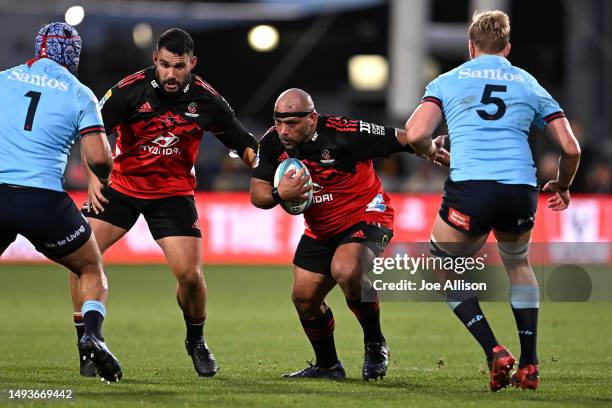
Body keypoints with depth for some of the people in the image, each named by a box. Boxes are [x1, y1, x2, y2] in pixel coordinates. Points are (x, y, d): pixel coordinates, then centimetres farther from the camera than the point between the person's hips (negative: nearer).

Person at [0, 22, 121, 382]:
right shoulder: (79, 94, 4)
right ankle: (92, 334, -7)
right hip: (44, 200, -2)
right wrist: (105, 177, 19)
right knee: (93, 271, 19)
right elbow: (99, 158, -3)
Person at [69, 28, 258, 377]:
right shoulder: (130, 90, -16)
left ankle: (196, 341, 18)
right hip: (121, 185, 0)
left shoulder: (206, 99, -10)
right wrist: (93, 178, -22)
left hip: (174, 192, 0)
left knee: (189, 273, -12)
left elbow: (243, 143, 1)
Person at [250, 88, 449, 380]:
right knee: (304, 298, 6)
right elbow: (257, 194, -8)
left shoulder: (344, 132, -26)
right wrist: (279, 194, -29)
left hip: (366, 217, -7)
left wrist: (435, 154, -26)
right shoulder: (272, 143, -10)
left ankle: (375, 346, -9)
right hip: (320, 230, 7)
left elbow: (402, 139, -19)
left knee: (346, 272, -33)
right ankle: (327, 366, 30)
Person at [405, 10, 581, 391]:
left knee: (444, 271, 20)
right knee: (519, 263, 32)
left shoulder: (448, 81, 15)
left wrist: (433, 152, 24)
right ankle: (529, 365, 26)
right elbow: (571, 148, 16)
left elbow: (416, 134, 1)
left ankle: (496, 353, 1)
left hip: (469, 188, -3)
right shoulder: (530, 85, 20)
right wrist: (562, 186, 36)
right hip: (521, 190, 3)